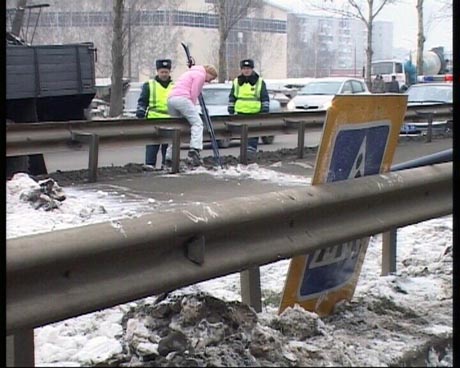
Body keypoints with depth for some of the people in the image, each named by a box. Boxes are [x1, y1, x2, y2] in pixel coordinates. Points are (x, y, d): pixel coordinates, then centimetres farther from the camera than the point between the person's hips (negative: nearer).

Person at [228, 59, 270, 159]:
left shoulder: (260, 82, 2)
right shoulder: (236, 82, 9)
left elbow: (265, 98, 3)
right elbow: (232, 97, 15)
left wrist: (265, 111, -2)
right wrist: (231, 110, 11)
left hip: (255, 113, -3)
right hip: (241, 113, 3)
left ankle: (251, 150, -7)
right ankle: (244, 151, 17)